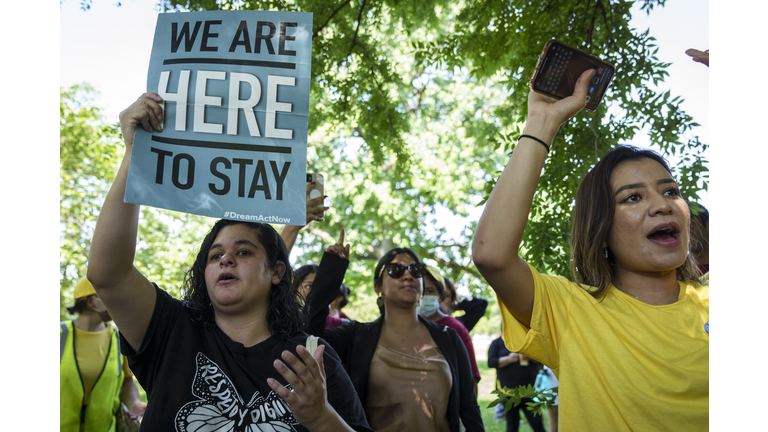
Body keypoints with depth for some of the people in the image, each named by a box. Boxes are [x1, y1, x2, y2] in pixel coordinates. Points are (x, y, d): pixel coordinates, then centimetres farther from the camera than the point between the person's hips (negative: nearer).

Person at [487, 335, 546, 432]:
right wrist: (508, 359, -18)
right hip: (509, 390, -2)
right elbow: (491, 362, -6)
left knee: (538, 424, -2)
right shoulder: (497, 343, 6)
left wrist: (531, 357, -10)